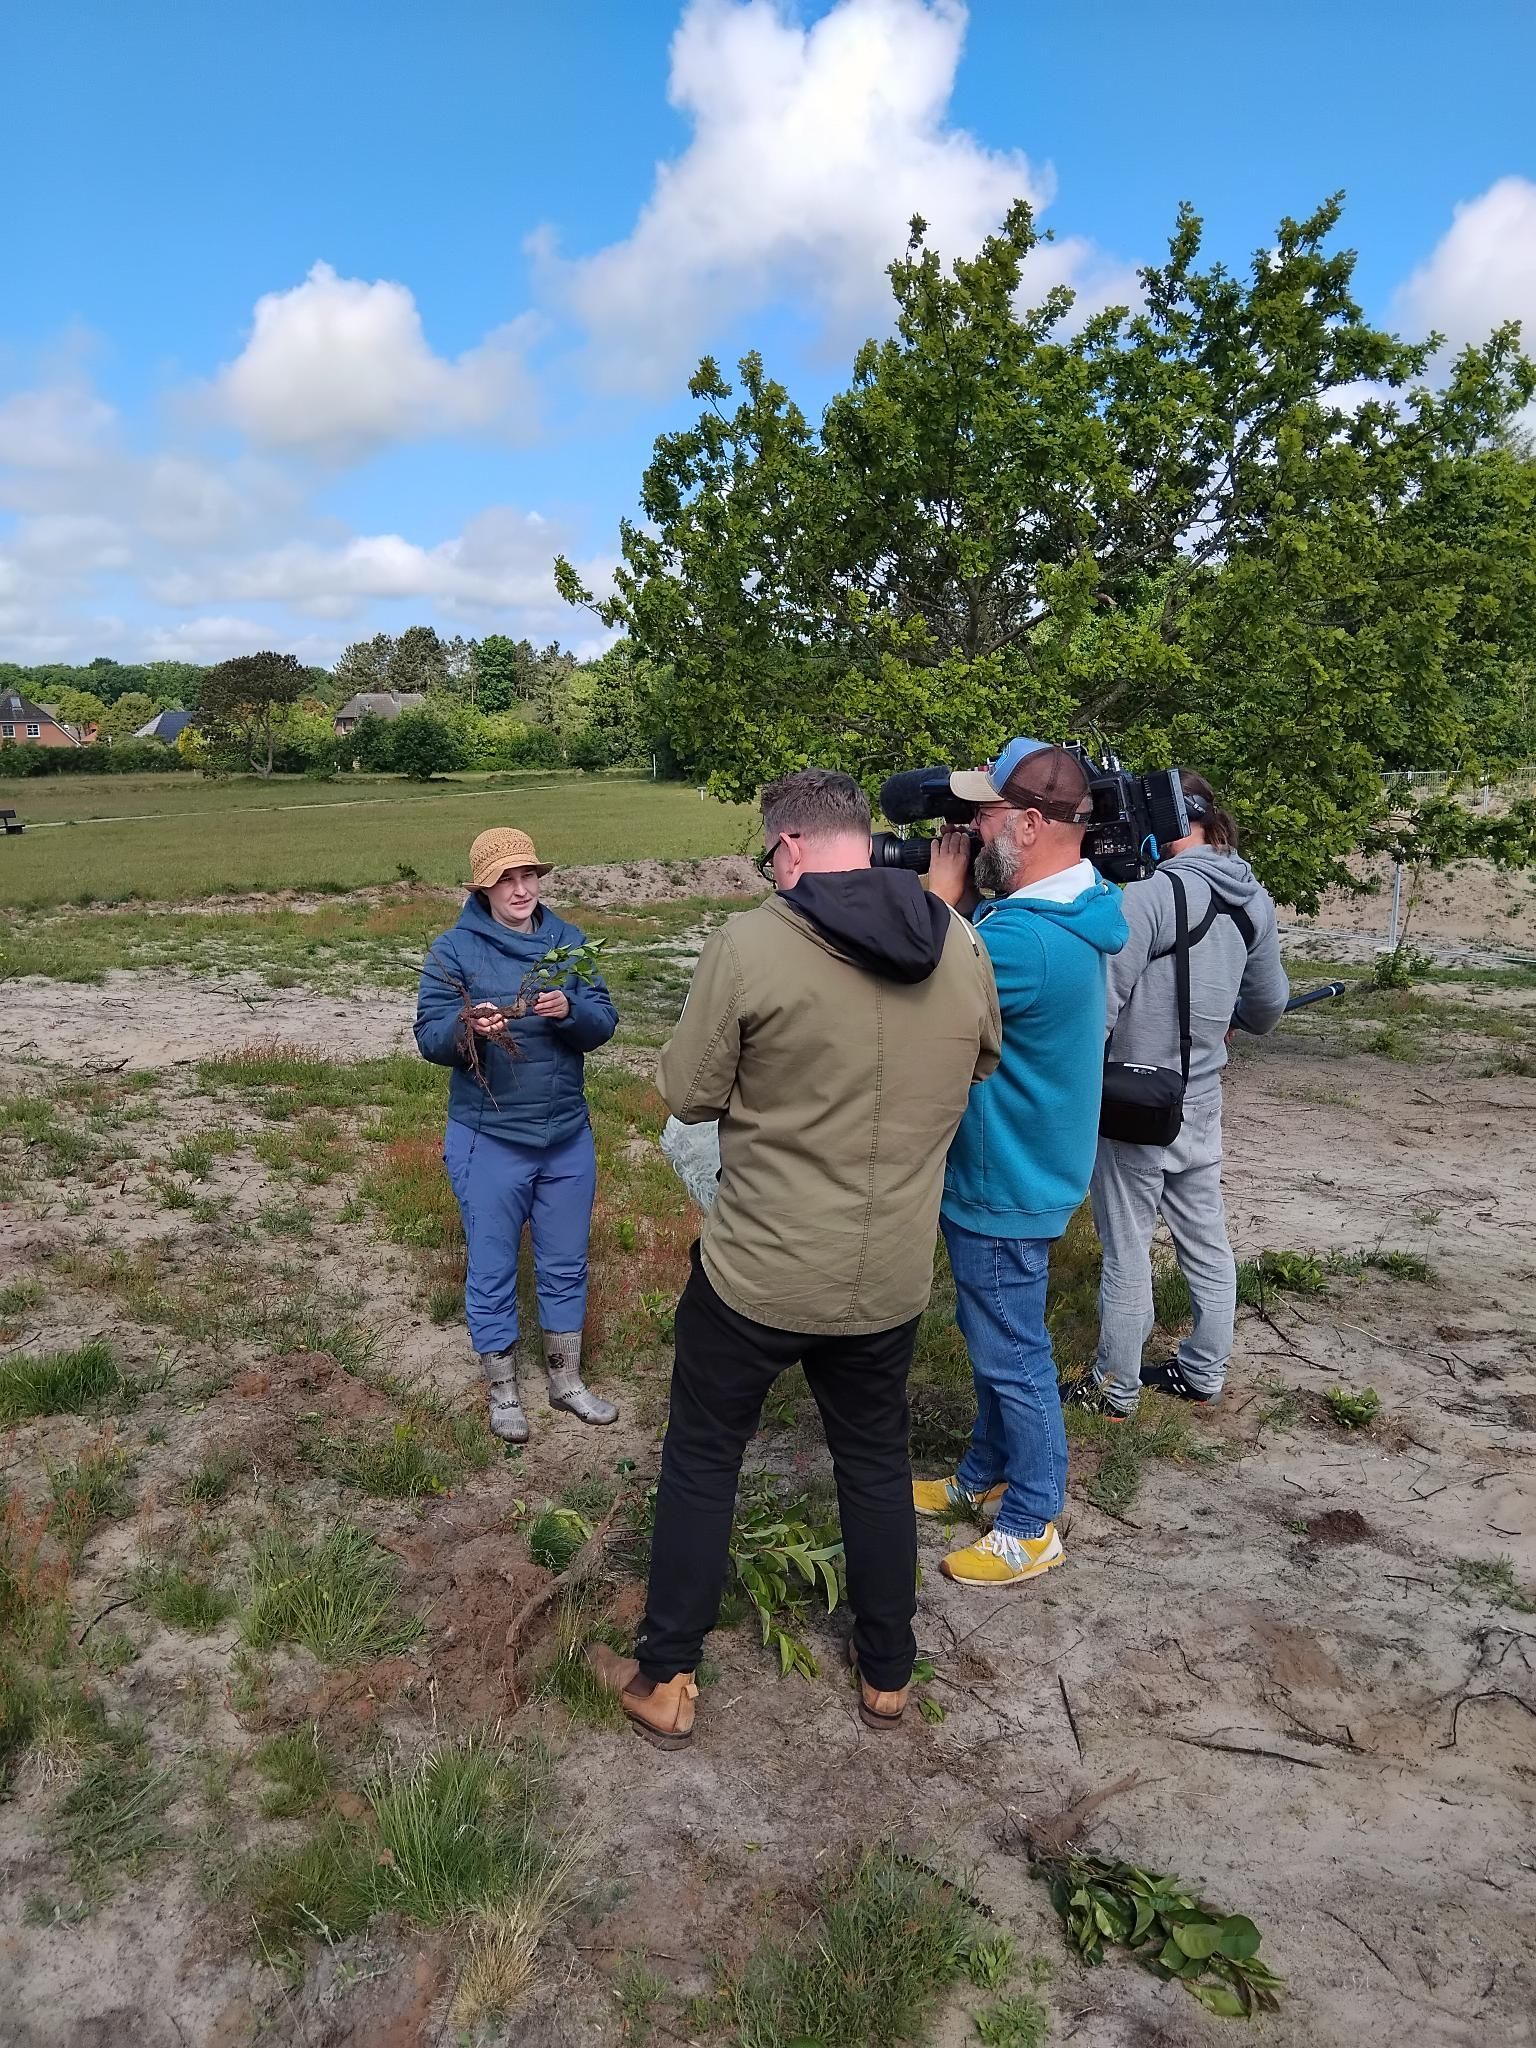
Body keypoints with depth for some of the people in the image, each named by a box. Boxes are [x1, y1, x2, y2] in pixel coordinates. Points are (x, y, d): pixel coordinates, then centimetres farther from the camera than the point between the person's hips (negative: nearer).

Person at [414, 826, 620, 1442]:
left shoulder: (568, 940, 2)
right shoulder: (454, 948, -7)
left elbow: (604, 1024, -3)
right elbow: (429, 1037, -11)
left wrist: (569, 1011, -24)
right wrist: (469, 1029, -32)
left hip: (567, 1136, 4)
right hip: (489, 1141, -3)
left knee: (566, 1266, 17)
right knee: (492, 1272, 10)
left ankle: (566, 1381, 36)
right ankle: (503, 1392, 30)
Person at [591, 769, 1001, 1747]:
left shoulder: (750, 944, -18)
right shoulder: (963, 948, -4)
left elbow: (689, 1096, -10)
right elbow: (979, 1072, 12)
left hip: (757, 1271, -4)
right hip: (892, 1278, 4)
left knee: (702, 1461, 16)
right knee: (878, 1462, 23)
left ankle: (666, 1681, 31)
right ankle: (888, 1675, 39)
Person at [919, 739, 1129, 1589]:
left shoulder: (1028, 939, -31)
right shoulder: (1071, 908, 2)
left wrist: (942, 890, -13)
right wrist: (963, 897, -6)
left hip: (1005, 1189, -10)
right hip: (999, 1170, 10)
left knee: (1012, 1358, 7)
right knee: (990, 1337, 24)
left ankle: (1030, 1527, 26)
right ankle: (984, 1477, 43)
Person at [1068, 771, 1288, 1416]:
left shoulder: (1151, 895, -22)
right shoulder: (1254, 899, 2)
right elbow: (1268, 1006, 14)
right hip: (1202, 1102, 7)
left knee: (1127, 1253, 6)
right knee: (1206, 1243, 17)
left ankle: (1115, 1388, 19)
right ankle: (1204, 1372, 32)